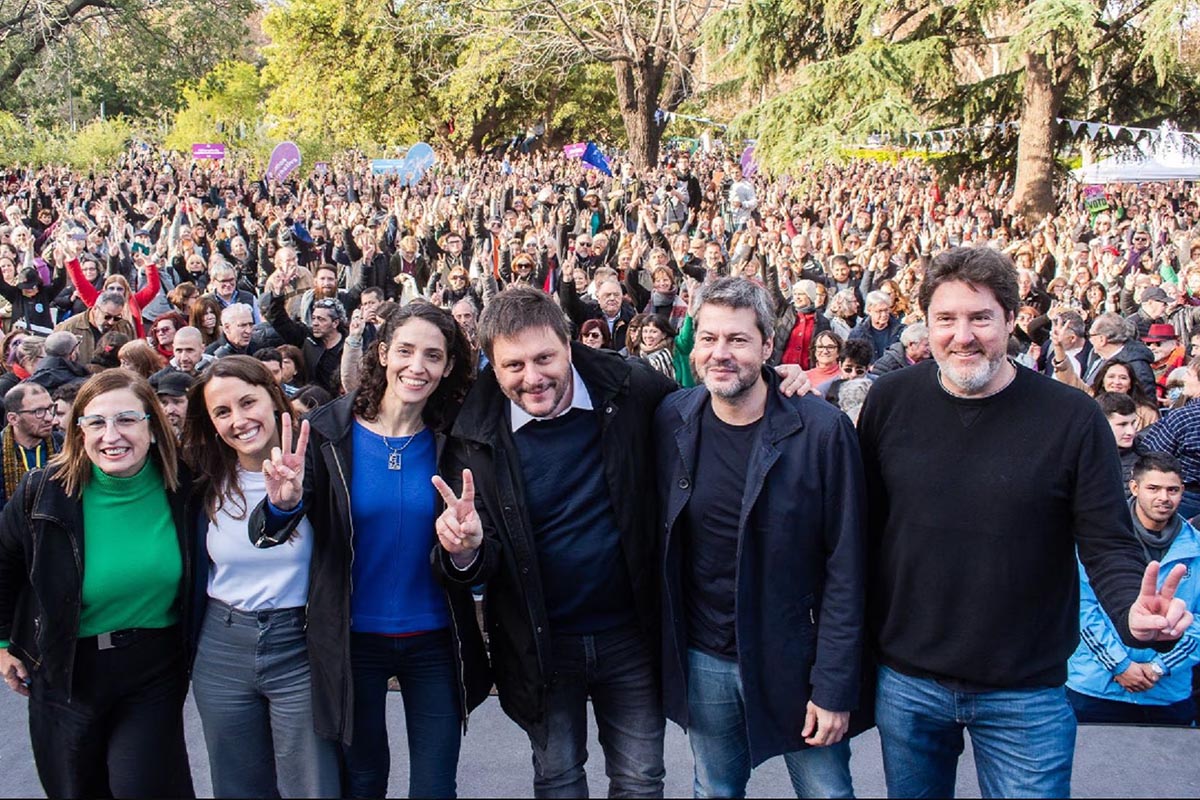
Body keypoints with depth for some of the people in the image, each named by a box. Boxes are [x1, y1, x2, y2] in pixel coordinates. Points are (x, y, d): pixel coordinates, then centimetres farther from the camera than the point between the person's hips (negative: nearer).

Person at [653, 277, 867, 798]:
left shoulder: (822, 431, -14)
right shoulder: (671, 420, -4)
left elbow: (845, 568, -11)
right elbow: (659, 535, 7)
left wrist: (835, 686, -12)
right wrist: (666, 647, 5)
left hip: (796, 657, -2)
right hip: (704, 662, 3)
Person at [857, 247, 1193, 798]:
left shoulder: (1073, 417, -10)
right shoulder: (890, 400, -4)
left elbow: (1107, 545, -6)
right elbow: (863, 523, 4)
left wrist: (1134, 611, -28)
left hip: (1025, 694, -2)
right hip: (905, 684, 2)